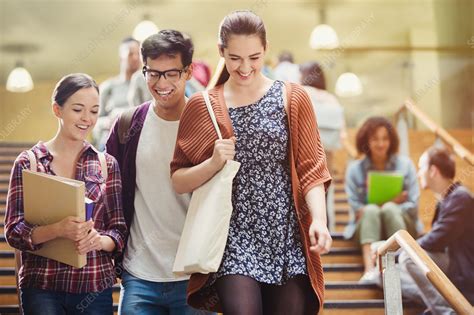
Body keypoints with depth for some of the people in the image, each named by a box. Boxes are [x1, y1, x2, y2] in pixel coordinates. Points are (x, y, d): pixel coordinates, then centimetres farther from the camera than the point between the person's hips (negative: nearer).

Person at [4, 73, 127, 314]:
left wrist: (98, 240, -16)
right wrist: (58, 230, -21)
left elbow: (119, 231, 5)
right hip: (41, 288, -1)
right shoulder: (28, 163, 1)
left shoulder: (107, 165, 6)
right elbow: (13, 231, -4)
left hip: (95, 288, 2)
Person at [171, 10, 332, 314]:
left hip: (287, 240, 1)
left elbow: (310, 169, 1)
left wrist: (319, 219, -14)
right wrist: (213, 163, -12)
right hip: (234, 242, -1)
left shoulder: (293, 99, 4)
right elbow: (179, 181, 6)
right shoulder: (202, 107, 5)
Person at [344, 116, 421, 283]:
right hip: (366, 226, 0)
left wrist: (393, 207, -17)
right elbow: (356, 208, -1)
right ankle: (369, 269, -52)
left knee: (390, 208, -32)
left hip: (400, 222, 0)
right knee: (372, 209, -32)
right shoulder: (355, 168, 6)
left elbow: (413, 204, -2)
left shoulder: (405, 164, 6)